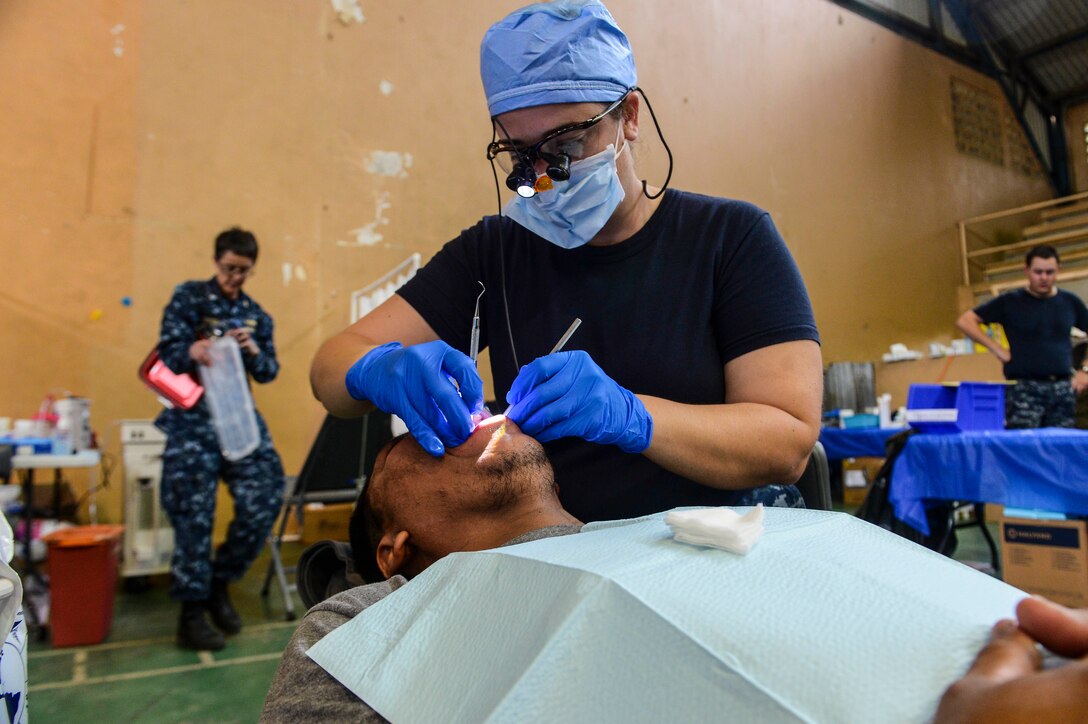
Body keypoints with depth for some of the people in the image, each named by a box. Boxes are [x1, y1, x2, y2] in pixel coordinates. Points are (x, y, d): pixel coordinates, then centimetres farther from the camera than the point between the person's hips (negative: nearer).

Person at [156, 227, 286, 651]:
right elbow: (168, 355, -7)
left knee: (265, 496, -5)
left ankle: (219, 584, 17)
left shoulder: (256, 315, 12)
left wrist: (252, 350, -13)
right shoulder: (188, 297, 1)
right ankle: (191, 614, 8)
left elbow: (269, 374, 9)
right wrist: (192, 352, -30)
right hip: (193, 418, -4)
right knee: (194, 512, -5)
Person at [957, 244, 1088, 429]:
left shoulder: (1070, 302, 12)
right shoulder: (1011, 302, 3)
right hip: (1024, 388, -4)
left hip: (1063, 388, 4)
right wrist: (996, 348, -5)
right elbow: (964, 321, 0)